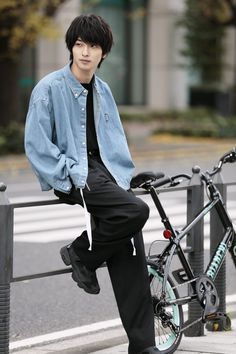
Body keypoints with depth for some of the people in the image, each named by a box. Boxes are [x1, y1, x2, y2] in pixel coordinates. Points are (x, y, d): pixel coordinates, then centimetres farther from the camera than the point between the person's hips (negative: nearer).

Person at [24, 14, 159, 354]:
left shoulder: (102, 90, 15)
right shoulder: (49, 88, -5)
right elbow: (36, 144, -8)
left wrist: (123, 175, 7)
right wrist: (71, 176, -14)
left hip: (104, 170, 6)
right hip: (72, 176, -6)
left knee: (130, 254, -9)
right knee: (136, 210, -29)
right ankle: (81, 254, -3)